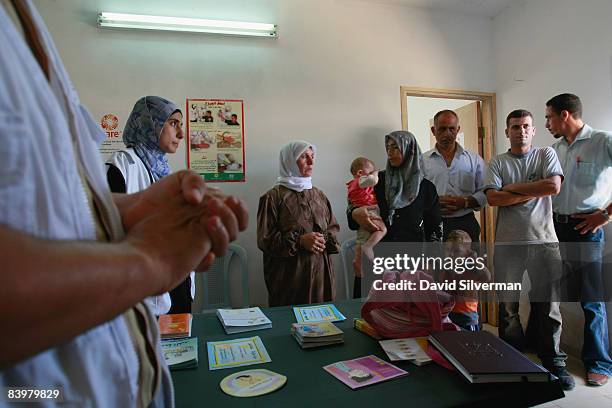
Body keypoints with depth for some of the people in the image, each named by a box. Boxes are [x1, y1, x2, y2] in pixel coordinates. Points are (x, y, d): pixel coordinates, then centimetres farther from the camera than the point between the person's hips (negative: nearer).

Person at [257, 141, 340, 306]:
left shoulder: (318, 195, 13)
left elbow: (333, 228, 15)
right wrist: (299, 241, -17)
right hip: (290, 276, -5)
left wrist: (325, 239, -7)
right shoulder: (273, 197, -5)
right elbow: (265, 239, -8)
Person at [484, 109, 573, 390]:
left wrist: (512, 188, -6)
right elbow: (493, 198, -7)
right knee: (507, 305, 7)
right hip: (507, 242, 0)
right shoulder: (497, 163, 8)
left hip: (543, 240, 0)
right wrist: (533, 192, -7)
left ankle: (553, 362, 23)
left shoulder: (546, 154, 9)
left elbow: (554, 186, -9)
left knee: (547, 304, 6)